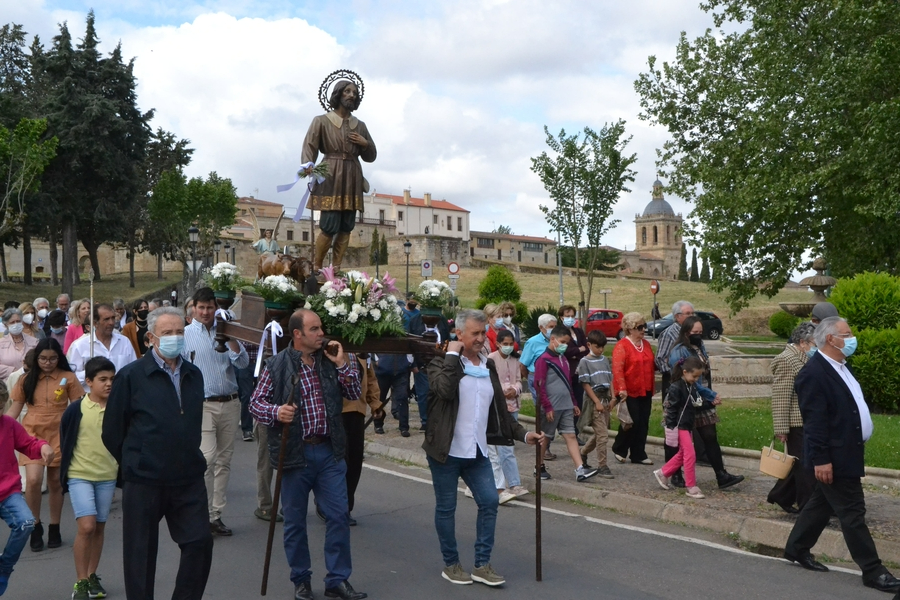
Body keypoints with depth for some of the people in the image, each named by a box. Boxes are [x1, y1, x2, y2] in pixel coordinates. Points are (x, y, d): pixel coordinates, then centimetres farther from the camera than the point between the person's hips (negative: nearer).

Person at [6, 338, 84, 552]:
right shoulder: (27, 380, 6)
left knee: (55, 482, 8)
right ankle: (35, 526, 6)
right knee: (33, 480, -15)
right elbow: (14, 410, 10)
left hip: (58, 435, -1)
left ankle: (54, 529, 23)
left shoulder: (68, 377, 0)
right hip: (32, 434, 1)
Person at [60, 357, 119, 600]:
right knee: (86, 526, -12)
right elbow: (64, 440, 1)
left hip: (107, 476, 3)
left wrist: (120, 467, 7)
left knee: (99, 527, 11)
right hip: (79, 475, -3)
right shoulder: (76, 409, -10)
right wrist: (66, 470, 5)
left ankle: (92, 577, 26)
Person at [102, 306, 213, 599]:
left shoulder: (194, 375, 8)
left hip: (189, 478, 4)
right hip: (144, 481, -4)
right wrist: (133, 463, 6)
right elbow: (112, 430, -2)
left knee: (200, 542, 3)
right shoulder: (131, 376, -7)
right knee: (140, 552, 8)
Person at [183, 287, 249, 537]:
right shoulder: (185, 335, 1)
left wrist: (231, 338, -13)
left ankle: (216, 514, 16)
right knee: (207, 458, -16)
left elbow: (243, 363, -1)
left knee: (224, 461, 8)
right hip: (203, 404, -4)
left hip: (230, 403, 4)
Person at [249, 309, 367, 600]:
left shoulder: (330, 360, 7)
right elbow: (256, 402, -2)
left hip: (330, 452, 3)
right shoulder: (277, 365, -5)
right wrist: (275, 412, -22)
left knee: (339, 515, 3)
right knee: (295, 520, 8)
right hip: (295, 453, -3)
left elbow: (355, 394, 5)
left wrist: (343, 365, -7)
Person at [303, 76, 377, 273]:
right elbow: (309, 148, -6)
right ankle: (316, 267, 0)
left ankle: (336, 268, 6)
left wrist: (365, 143, -1)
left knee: (346, 227, 0)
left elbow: (370, 156, 20)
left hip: (352, 179, 5)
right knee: (330, 225, -13)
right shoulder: (321, 121, 4)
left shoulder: (360, 126, 17)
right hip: (330, 177, -5)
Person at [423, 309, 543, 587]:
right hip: (447, 450, -5)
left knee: (490, 502, 1)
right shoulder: (442, 363, -6)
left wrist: (523, 434, 7)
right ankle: (451, 564, 21)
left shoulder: (488, 366, 12)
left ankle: (482, 564, 13)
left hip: (477, 451, 5)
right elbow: (444, 389, -29)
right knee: (446, 508, 6)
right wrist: (452, 355, -19)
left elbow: (500, 409, 16)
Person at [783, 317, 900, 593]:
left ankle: (796, 549, 30)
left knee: (822, 503, 18)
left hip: (845, 453, 10)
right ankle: (872, 571, 8)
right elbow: (814, 421, -22)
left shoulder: (840, 367, 12)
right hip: (834, 457, -10)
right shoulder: (814, 373, -20)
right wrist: (821, 459, -23)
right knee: (852, 513, -1)